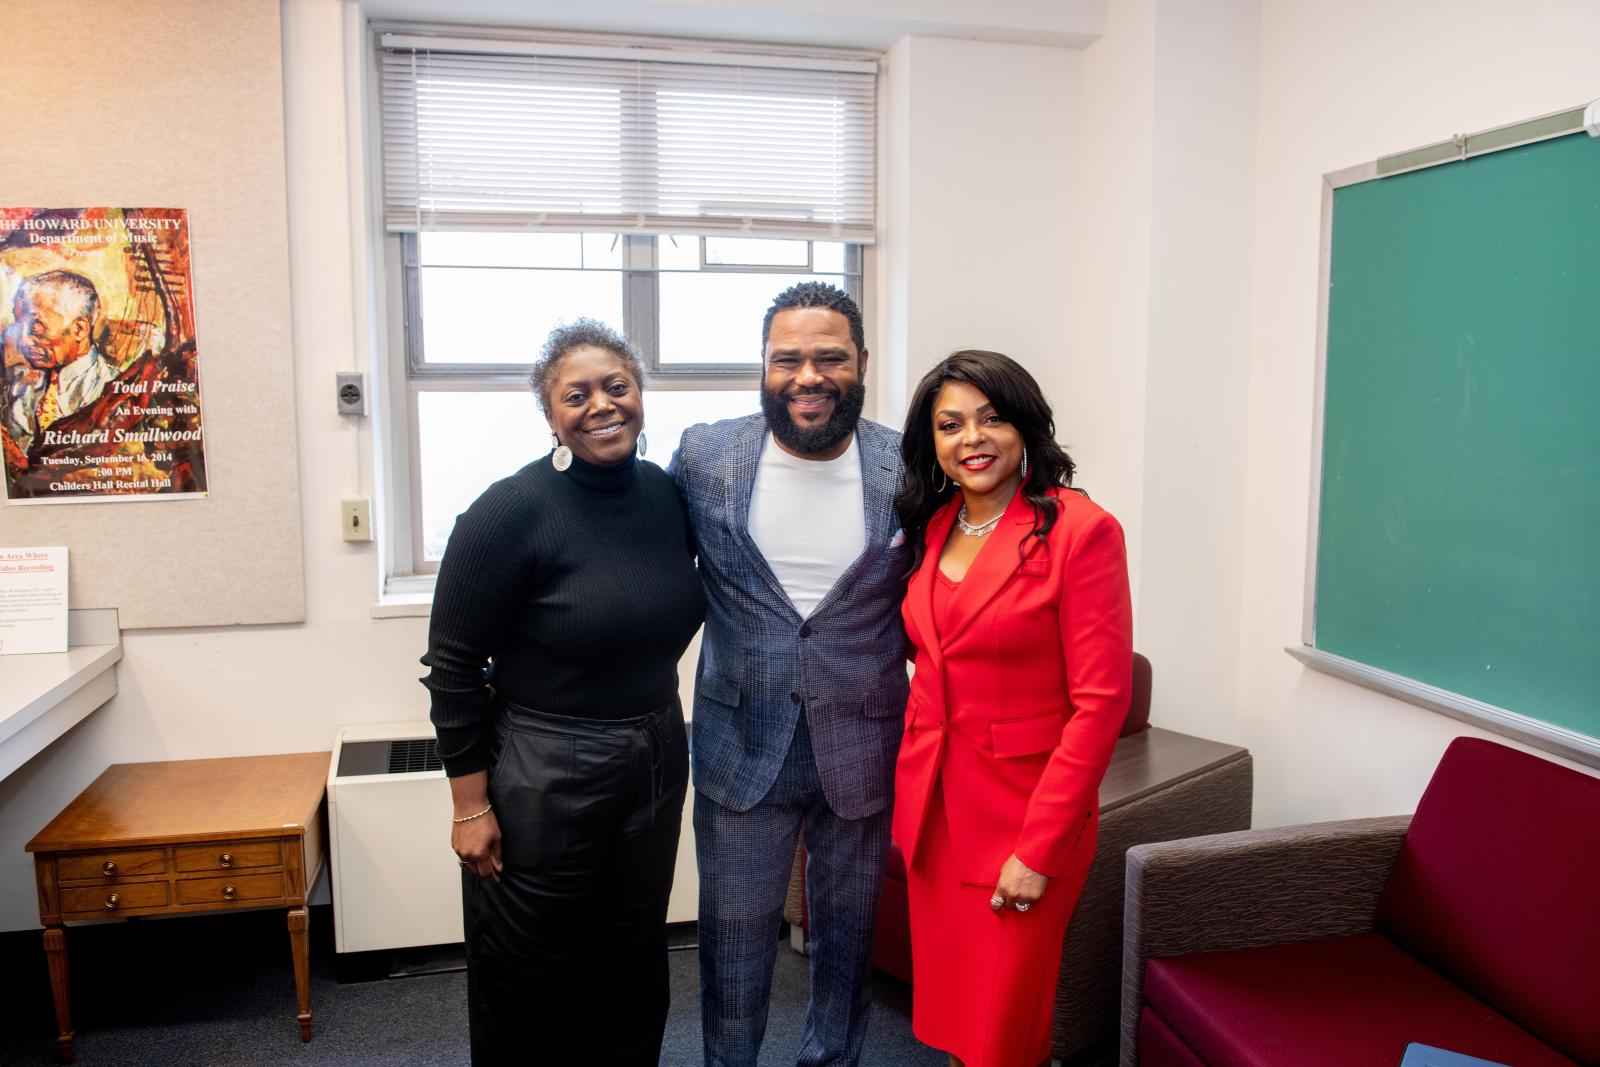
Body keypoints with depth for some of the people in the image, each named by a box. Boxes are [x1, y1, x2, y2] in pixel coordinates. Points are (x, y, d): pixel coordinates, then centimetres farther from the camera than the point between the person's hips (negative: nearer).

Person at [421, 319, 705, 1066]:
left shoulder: (668, 494, -2)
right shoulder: (509, 513, -17)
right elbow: (453, 667, -14)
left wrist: (652, 720, 11)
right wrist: (470, 805, -12)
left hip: (656, 765, 5)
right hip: (544, 779, -5)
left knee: (635, 966, 22)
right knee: (532, 981, 15)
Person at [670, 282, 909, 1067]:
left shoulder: (910, 471, -9)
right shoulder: (704, 456, -7)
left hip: (861, 754, 1)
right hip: (740, 745, 0)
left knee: (847, 935, 21)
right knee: (734, 937, 16)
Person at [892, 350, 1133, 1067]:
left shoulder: (1080, 531, -14)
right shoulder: (934, 527, 6)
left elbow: (1100, 702, -16)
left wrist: (1038, 849, -17)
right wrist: (908, 802, 7)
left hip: (1024, 814, -6)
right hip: (932, 808, 6)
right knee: (946, 1008, 17)